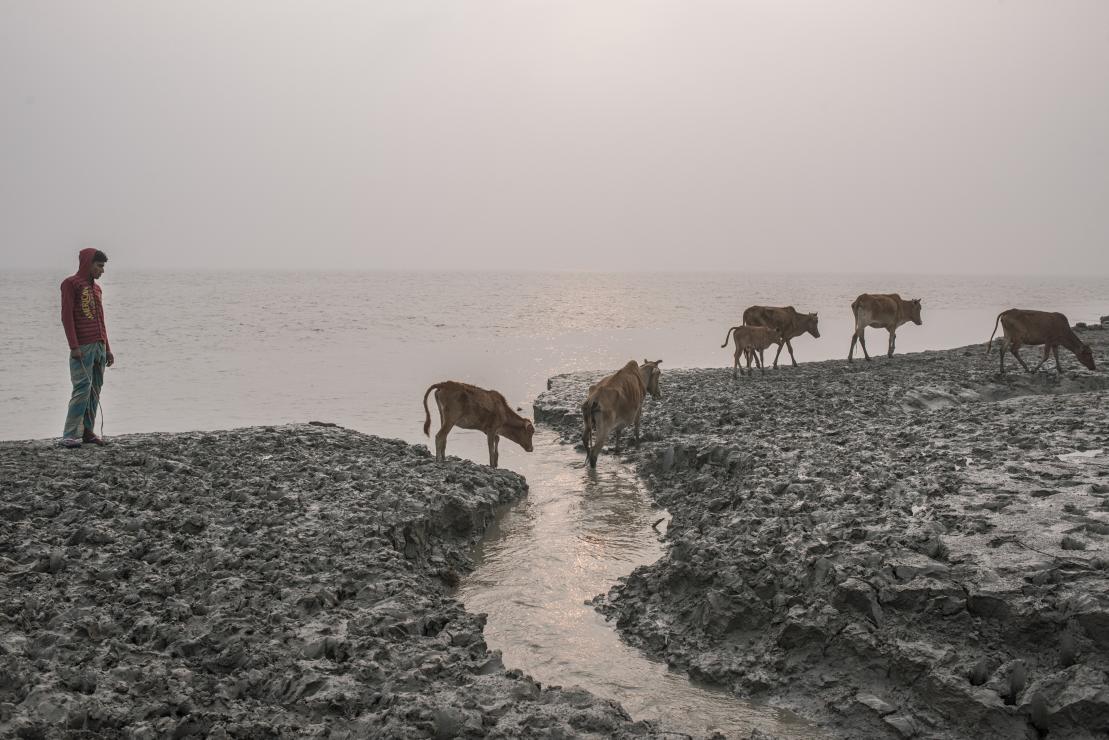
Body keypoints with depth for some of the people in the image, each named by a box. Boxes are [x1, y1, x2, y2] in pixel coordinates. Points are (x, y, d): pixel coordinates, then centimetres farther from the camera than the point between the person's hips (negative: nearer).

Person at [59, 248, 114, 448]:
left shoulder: (96, 288, 21)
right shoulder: (71, 284, -2)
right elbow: (67, 316, -9)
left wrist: (107, 348, 20)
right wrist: (74, 346, -16)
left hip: (99, 346, 8)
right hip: (83, 347, -8)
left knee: (95, 390, 4)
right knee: (83, 388, -12)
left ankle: (87, 431, 7)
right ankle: (69, 435, -11)